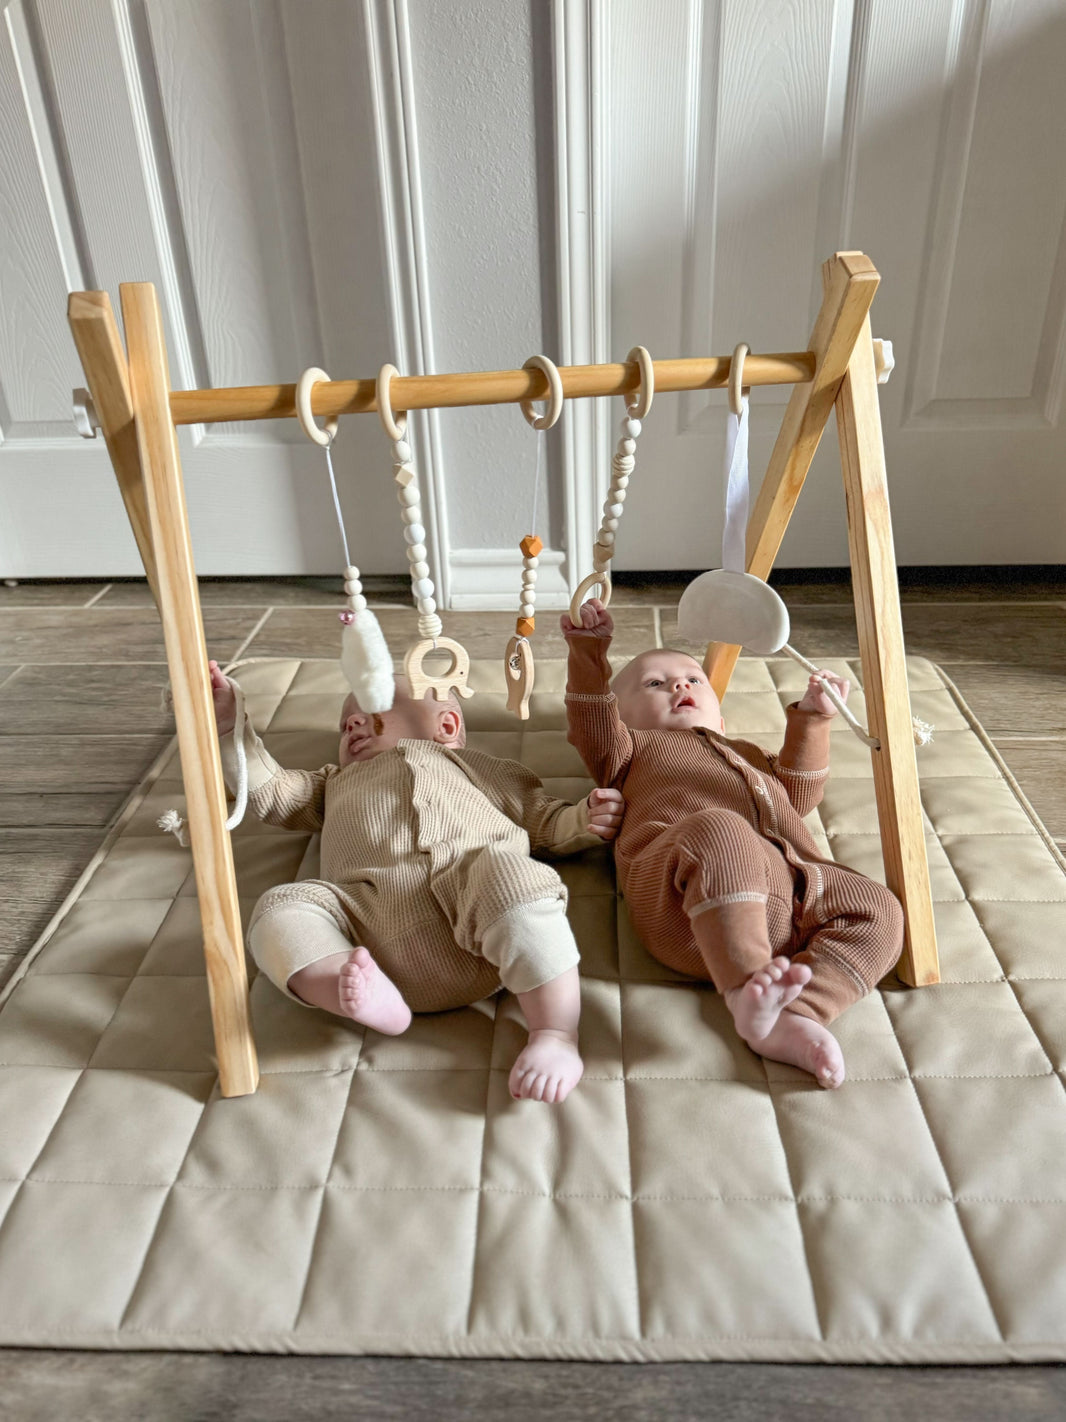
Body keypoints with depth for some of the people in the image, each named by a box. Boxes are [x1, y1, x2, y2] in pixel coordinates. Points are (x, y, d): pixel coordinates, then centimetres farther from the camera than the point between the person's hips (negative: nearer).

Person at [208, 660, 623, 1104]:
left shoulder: (486, 768, 37)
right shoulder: (337, 784, 45)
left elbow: (547, 825, 31)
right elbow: (269, 792, 38)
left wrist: (587, 819, 10)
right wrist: (229, 724, 28)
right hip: (368, 913, 3)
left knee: (510, 873, -33)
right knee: (280, 909, -19)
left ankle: (555, 1037, -35)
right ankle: (370, 999, -40)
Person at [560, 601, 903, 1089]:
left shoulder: (747, 754, 49)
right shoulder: (634, 750, 34)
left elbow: (798, 795, 41)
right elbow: (594, 730, 15)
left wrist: (811, 718, 34)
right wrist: (589, 652, 6)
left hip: (786, 883, 6)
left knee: (879, 909, -12)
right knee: (718, 832, -37)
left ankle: (795, 1017, -32)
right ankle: (746, 989, -49)